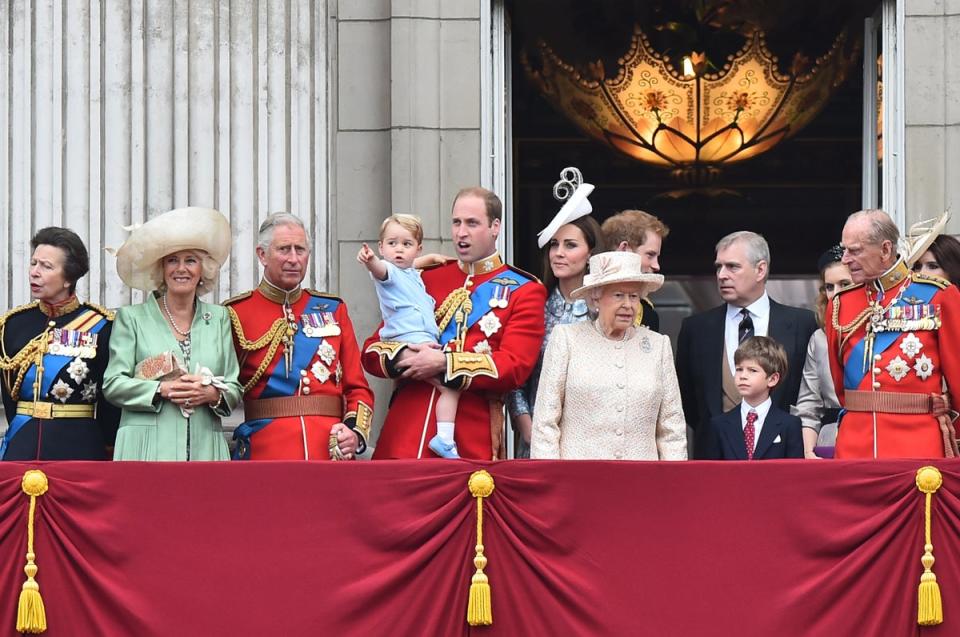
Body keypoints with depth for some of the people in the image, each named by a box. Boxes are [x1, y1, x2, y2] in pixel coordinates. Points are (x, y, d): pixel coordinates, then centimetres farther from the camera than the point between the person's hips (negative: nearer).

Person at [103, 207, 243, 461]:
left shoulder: (219, 318, 17)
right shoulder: (132, 317, 10)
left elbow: (235, 389, 14)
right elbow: (113, 384, 3)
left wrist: (213, 394, -7)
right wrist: (162, 389, -10)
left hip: (204, 450, 2)